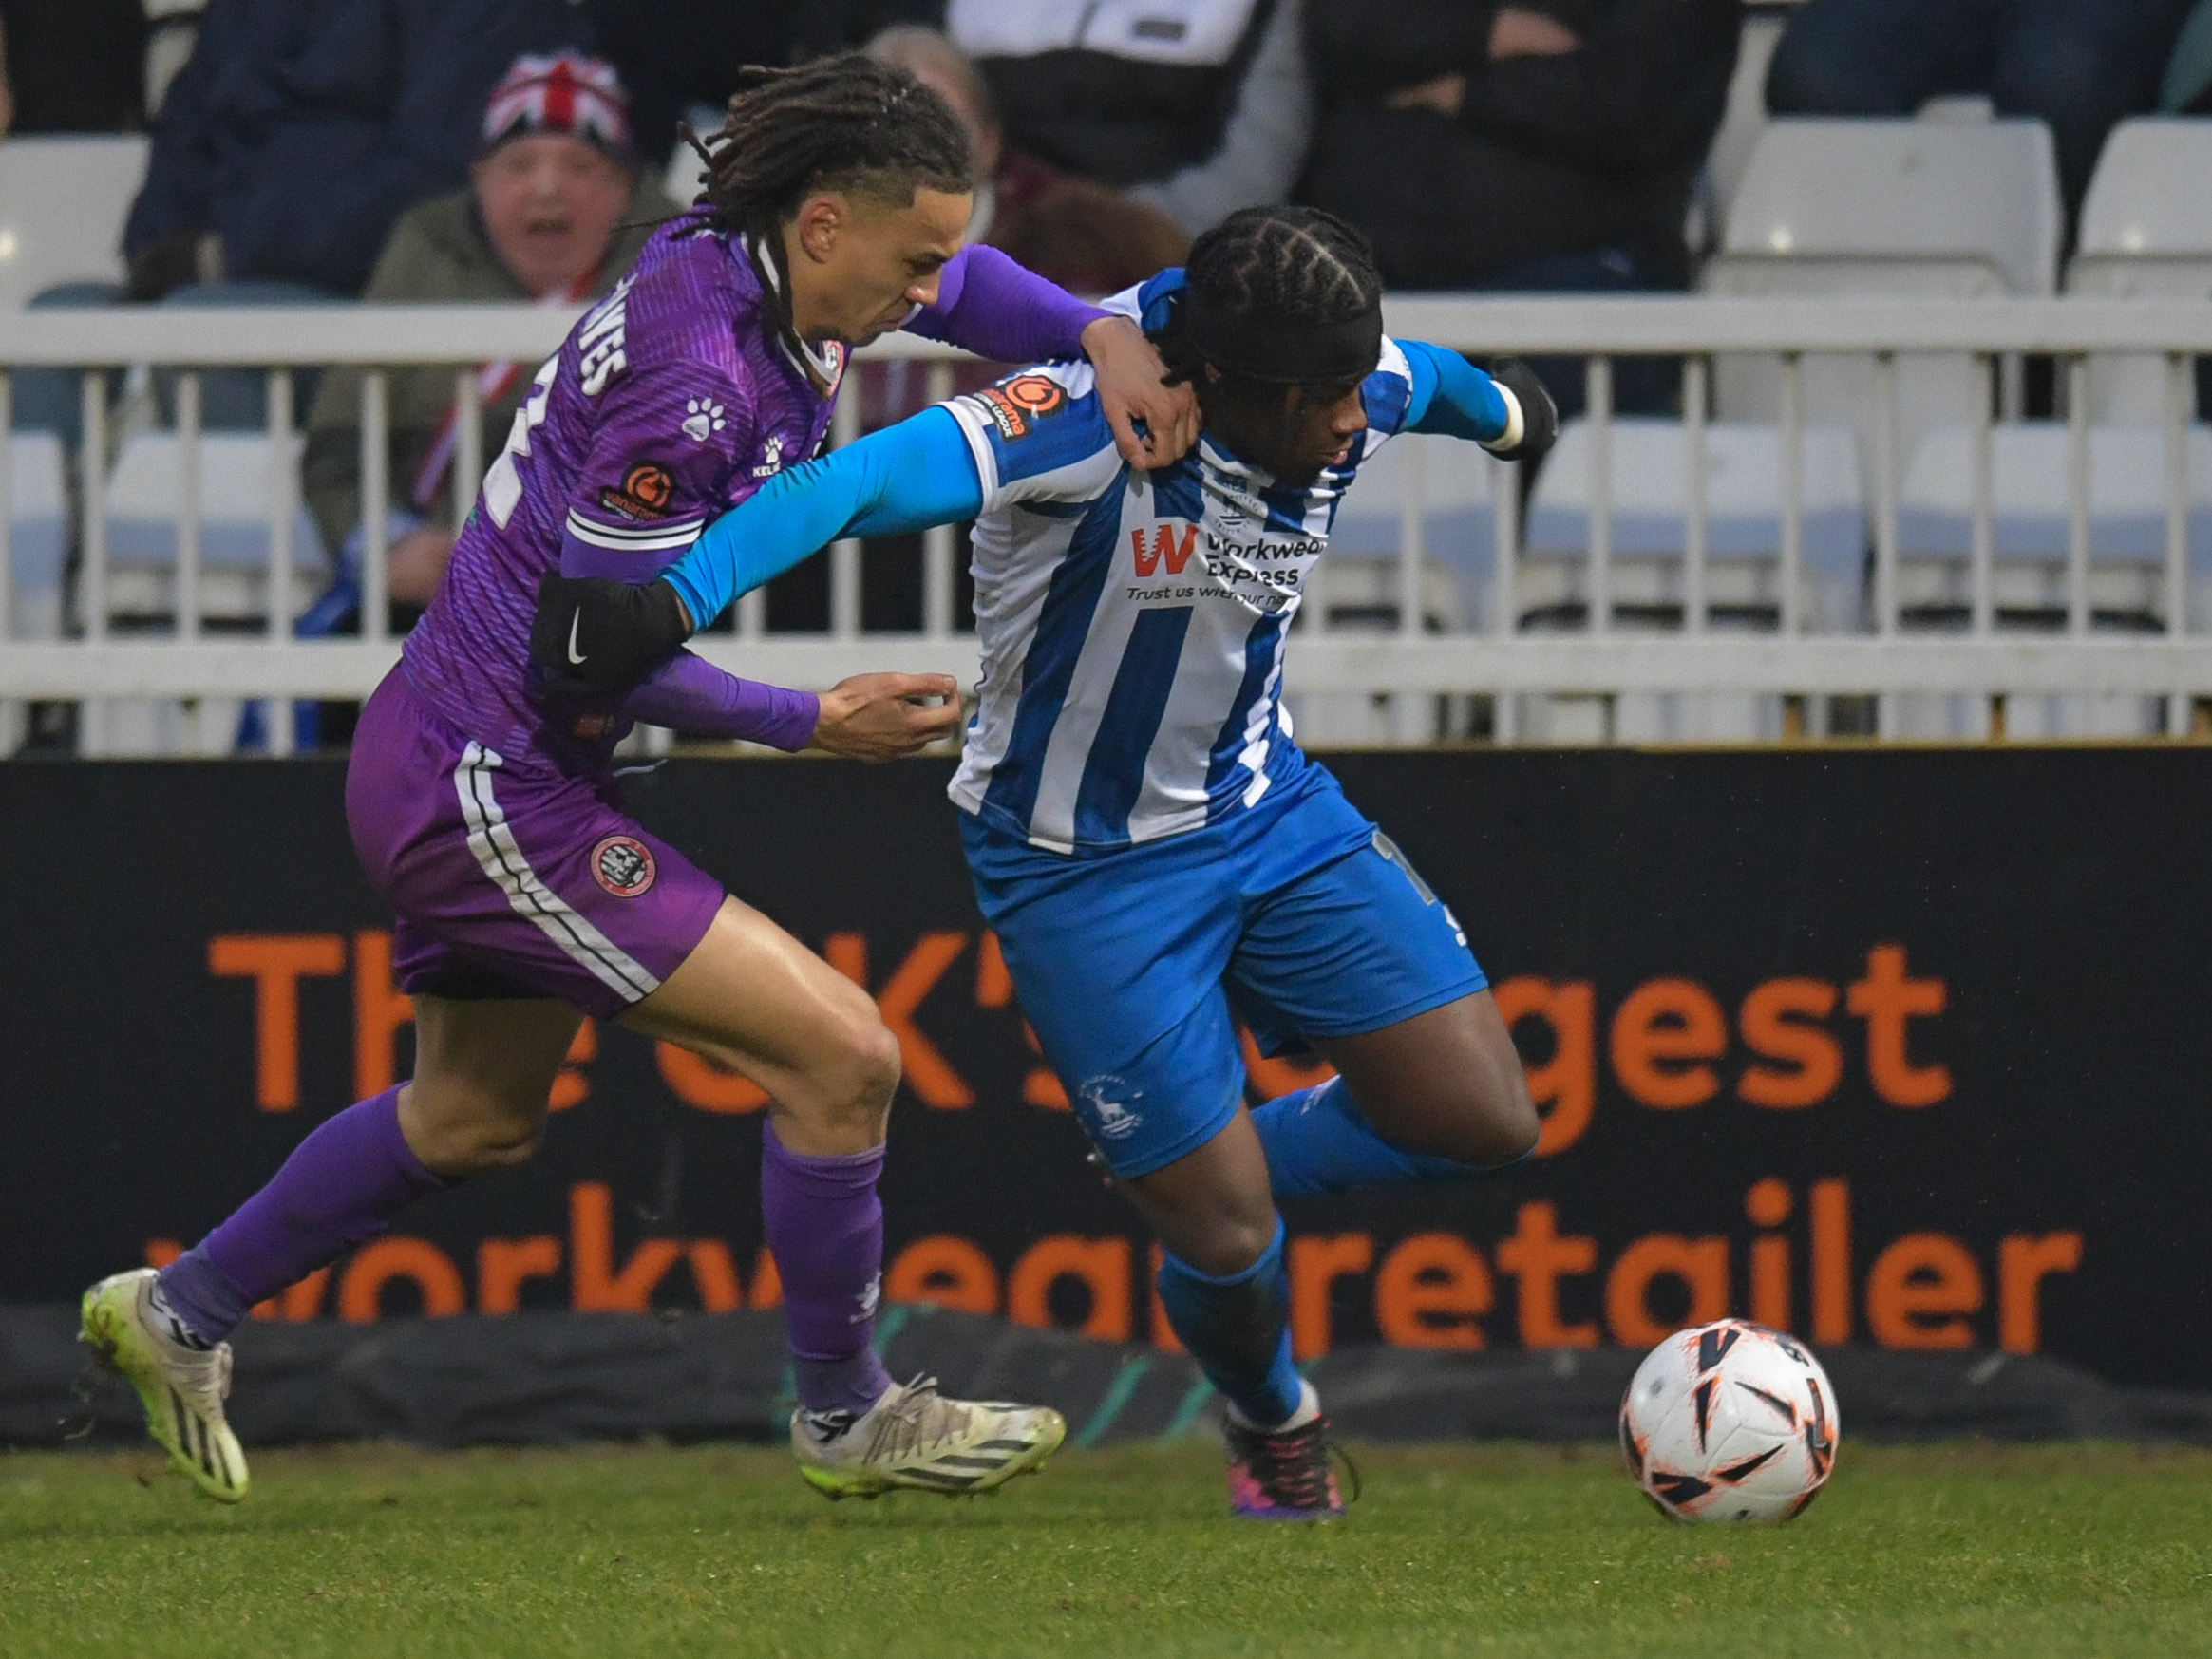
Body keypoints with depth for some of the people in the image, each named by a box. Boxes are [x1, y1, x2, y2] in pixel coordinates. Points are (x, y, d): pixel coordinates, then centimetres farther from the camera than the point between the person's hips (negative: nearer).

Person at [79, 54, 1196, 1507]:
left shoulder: (750, 272, 0)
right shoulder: (694, 379, -27)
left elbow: (967, 286, 18)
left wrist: (1106, 339, -1)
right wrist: (811, 725, -14)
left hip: (461, 773, 11)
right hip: (486, 788, -11)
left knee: (477, 1119, 29)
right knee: (842, 1057, -9)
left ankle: (183, 1311, 41)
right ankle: (847, 1417, 7)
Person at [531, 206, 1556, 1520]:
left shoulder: (1356, 398, -11)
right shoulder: (1090, 424, -33)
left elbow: (1432, 380, 15)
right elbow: (868, 484, -43)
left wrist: (1504, 414, 39)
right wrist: (672, 605, -56)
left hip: (1270, 814, 6)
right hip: (1085, 866, -6)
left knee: (1486, 1120, -1)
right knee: (1226, 1240, -5)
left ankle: (1195, 1178, 25)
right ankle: (1276, 1425, 31)